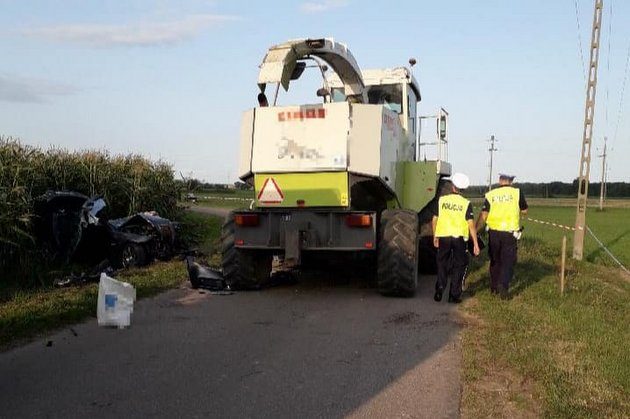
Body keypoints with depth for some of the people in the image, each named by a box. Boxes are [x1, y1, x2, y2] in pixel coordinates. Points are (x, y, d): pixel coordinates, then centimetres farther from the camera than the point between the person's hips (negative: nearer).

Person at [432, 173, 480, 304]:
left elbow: (435, 219, 4)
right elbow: (471, 224, -8)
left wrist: (435, 236, 17)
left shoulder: (441, 200, 0)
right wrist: (475, 243, -3)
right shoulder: (466, 203, -5)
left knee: (442, 265, 16)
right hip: (460, 238, -1)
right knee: (459, 266, 10)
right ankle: (454, 295, 8)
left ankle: (439, 291, 7)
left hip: (443, 237, 2)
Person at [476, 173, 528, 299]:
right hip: (509, 233, -2)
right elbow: (524, 211, 8)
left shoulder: (490, 195, 0)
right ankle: (503, 285, -17)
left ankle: (494, 287, 25)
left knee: (495, 260, 17)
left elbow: (483, 216, -6)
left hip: (494, 232, 2)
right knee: (508, 261, 3)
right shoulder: (517, 193, -2)